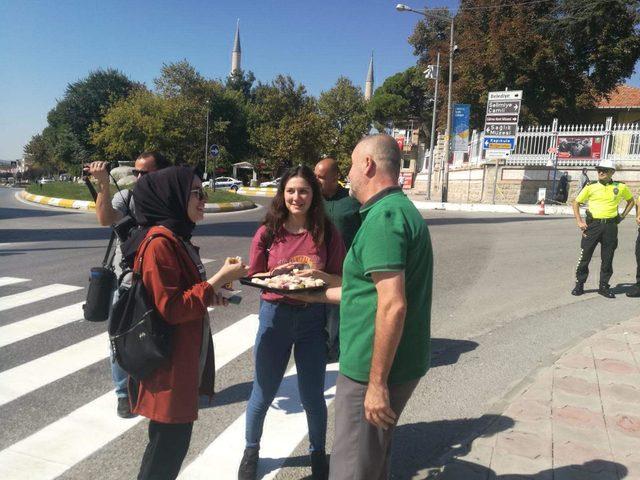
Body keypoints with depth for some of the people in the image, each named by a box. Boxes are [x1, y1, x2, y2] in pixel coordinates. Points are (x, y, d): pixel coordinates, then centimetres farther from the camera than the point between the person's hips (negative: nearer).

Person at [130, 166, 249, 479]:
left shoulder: (176, 237, 10)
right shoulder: (159, 242, -21)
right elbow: (171, 309, -23)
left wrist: (208, 294, 3)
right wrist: (219, 279, -22)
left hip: (184, 358, 10)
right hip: (168, 362, -10)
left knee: (172, 438, 21)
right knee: (170, 440, 4)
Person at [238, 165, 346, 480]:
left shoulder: (327, 233, -6)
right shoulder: (268, 233, -5)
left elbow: (341, 280, -3)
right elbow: (253, 277, 1)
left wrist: (319, 275, -22)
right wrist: (276, 274, -18)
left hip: (313, 318, 0)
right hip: (274, 316, 0)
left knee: (313, 397, 12)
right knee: (262, 395, 15)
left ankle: (318, 453, 40)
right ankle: (251, 450, 42)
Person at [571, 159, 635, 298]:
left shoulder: (621, 187, 4)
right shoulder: (591, 187, 0)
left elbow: (631, 201, 22)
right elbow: (576, 202, 6)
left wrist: (622, 216, 10)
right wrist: (579, 221, -3)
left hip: (611, 227, 1)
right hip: (592, 224, -1)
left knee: (607, 259, 6)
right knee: (585, 256, 0)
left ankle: (604, 286, 18)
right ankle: (579, 284, 11)